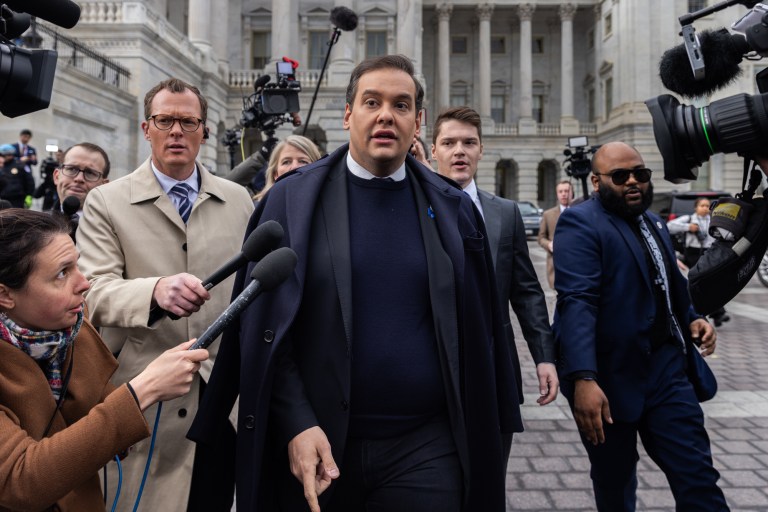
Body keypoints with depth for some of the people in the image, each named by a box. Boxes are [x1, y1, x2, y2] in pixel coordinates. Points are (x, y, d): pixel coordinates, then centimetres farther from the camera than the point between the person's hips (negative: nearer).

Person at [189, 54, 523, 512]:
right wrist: (296, 425, -12)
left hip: (425, 450, 1)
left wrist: (484, 434, 5)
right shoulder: (294, 200, -2)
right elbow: (266, 328, -4)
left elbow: (477, 332, 6)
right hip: (318, 445, 0)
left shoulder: (453, 210, 3)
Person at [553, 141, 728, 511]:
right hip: (611, 376, -6)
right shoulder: (580, 224, -12)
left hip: (667, 367, 7)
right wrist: (583, 379, -34)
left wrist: (691, 318, 6)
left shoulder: (653, 223, 15)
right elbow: (577, 303, -24)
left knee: (698, 477, 4)